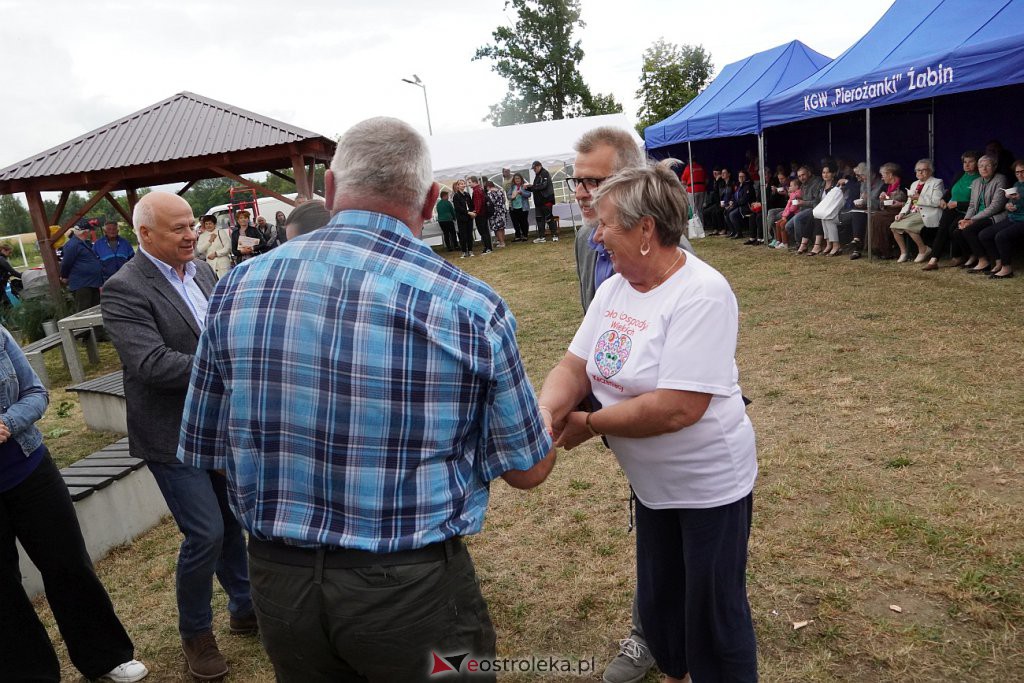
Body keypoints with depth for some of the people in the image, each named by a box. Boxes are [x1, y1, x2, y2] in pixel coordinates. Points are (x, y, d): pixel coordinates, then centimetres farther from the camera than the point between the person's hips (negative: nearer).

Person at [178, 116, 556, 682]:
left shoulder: (237, 289, -8)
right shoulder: (472, 308, -17)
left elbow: (203, 451, 3)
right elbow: (528, 470, -6)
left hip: (278, 582, 3)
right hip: (413, 588, -2)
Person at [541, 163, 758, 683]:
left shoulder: (701, 294, -26)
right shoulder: (613, 288, -2)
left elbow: (677, 408, -32)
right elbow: (573, 367, -1)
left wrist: (587, 424, -21)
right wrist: (546, 415, -22)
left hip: (708, 483, -7)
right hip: (649, 480, 8)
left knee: (714, 618, 12)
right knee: (657, 601, 26)